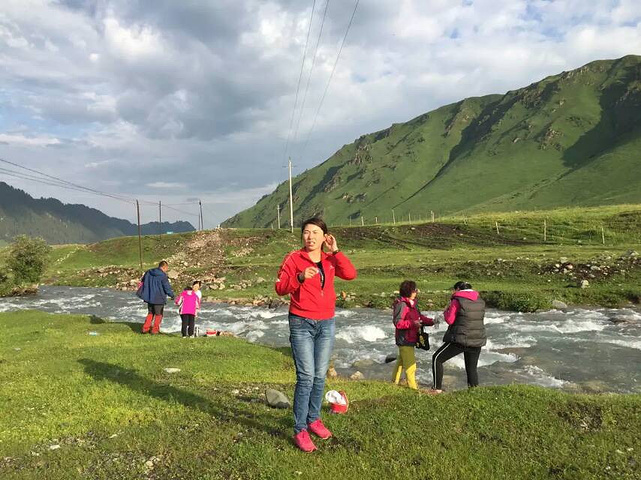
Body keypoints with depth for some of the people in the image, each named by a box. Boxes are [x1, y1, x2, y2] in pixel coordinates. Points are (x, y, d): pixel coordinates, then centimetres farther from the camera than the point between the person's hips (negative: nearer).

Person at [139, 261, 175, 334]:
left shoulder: (148, 272, 6)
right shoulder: (163, 276, -17)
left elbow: (143, 282, 18)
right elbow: (167, 287, -14)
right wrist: (172, 295, 2)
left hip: (149, 297, 6)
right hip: (159, 298, -6)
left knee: (150, 313, 20)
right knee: (158, 314, 9)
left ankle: (145, 328, 15)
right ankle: (155, 330, 11)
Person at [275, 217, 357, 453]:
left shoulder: (330, 259, 8)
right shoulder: (294, 258, -4)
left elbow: (350, 274, -8)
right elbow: (280, 288, -10)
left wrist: (335, 251, -9)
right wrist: (300, 277, -25)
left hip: (326, 323, 4)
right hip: (301, 324, -4)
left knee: (320, 376, 10)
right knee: (306, 376, -9)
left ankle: (314, 419, 27)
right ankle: (300, 430, 0)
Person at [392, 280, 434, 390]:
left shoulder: (413, 303, 8)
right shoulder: (402, 304, -21)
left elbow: (419, 316, 13)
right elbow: (397, 323, -24)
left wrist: (430, 321, -1)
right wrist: (412, 323, -30)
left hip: (411, 338, 10)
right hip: (404, 339, -10)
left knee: (402, 359, 23)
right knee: (410, 362, -6)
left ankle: (395, 380, 39)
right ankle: (412, 386, 3)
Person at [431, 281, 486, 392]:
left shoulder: (457, 301, -9)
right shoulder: (480, 301, 9)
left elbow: (449, 320, -9)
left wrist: (446, 311, 10)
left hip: (460, 339, -6)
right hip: (478, 340, 6)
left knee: (437, 359, 6)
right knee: (472, 368, 19)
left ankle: (437, 388, 5)